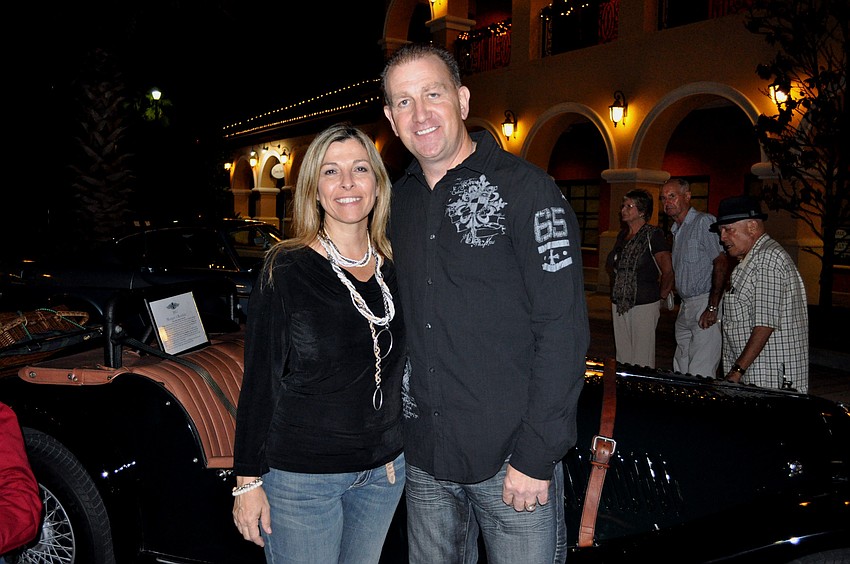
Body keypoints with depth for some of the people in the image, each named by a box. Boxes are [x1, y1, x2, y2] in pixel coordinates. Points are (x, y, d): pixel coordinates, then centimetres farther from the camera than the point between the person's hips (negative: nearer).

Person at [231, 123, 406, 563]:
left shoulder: (394, 268, 1)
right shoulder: (287, 270, -13)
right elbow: (259, 381, -10)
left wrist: (399, 453, 11)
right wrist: (248, 480, -9)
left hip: (384, 470, 5)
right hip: (301, 476, -4)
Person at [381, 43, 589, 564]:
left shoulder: (526, 189, -10)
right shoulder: (398, 200, 7)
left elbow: (564, 330, -14)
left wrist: (536, 456, -16)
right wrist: (397, 432, 8)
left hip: (512, 460, -5)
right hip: (424, 461, 5)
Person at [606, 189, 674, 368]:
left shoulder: (653, 235, -9)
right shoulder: (622, 235, 12)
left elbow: (668, 271, -11)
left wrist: (661, 296, -2)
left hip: (644, 304, -7)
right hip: (619, 304, 7)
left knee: (642, 360, -2)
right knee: (623, 356, 12)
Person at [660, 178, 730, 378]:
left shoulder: (704, 222, -9)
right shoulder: (676, 230, 19)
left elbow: (721, 263, -18)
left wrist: (712, 307, -22)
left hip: (705, 304, -9)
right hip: (685, 307, 9)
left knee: (700, 376, -10)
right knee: (681, 372, 11)